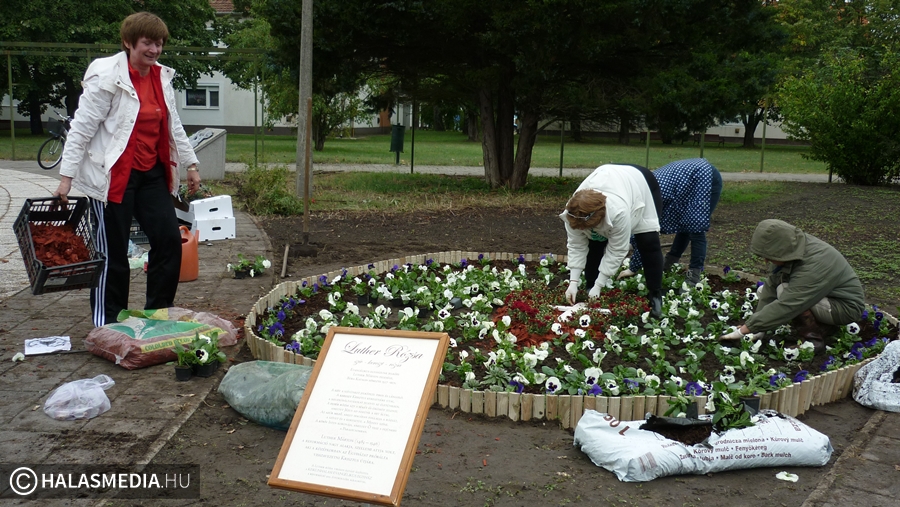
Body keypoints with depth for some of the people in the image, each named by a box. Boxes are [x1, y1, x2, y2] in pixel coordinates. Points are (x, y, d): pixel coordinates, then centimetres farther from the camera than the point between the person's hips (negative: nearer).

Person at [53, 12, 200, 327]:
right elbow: (81, 129, -13)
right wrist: (67, 177, -16)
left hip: (152, 174, 7)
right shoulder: (107, 77, -13)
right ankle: (107, 325, 16)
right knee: (113, 251, 1)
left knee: (169, 239, 4)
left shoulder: (162, 77, 8)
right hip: (114, 176, -7)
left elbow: (173, 125, 18)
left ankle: (159, 313, 19)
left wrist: (190, 164, 17)